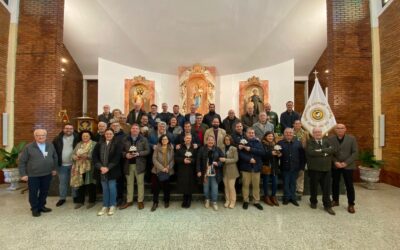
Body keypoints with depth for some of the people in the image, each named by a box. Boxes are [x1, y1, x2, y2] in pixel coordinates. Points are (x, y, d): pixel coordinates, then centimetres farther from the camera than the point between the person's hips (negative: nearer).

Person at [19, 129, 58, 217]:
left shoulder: (50, 146, 2)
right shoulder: (29, 147, -8)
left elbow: (55, 157, 13)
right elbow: (21, 161, -6)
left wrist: (54, 168, 13)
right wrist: (23, 174, -8)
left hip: (47, 174, 3)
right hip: (33, 175, -3)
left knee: (44, 192, 14)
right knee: (33, 193, 10)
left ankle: (41, 206, 32)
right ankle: (34, 209, 27)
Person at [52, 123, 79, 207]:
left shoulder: (77, 138, -6)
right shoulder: (58, 138, 0)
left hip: (74, 164, -2)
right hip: (62, 165, 2)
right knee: (62, 182, 14)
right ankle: (62, 198, 29)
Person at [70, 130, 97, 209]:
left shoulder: (94, 144, 0)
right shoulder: (78, 144, 17)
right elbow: (73, 154, 9)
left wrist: (87, 156, -24)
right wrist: (75, 157, -12)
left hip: (89, 168, -4)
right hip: (79, 168, 5)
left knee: (90, 184, 2)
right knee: (80, 184, 10)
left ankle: (92, 201, 15)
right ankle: (80, 201, 25)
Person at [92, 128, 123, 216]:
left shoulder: (117, 144, -4)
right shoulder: (99, 144, 7)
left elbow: (117, 158, -11)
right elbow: (94, 156, 2)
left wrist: (108, 167, -16)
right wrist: (100, 167, -10)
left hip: (112, 170, -3)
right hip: (102, 170, 3)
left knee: (112, 187, 3)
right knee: (105, 188, 11)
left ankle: (112, 206, 19)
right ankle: (105, 206, 24)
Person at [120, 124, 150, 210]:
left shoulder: (144, 139, -1)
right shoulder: (125, 139, 7)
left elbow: (147, 151, -5)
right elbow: (122, 150, 9)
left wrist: (138, 153, -18)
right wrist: (126, 154, -12)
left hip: (139, 164, -2)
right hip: (128, 164, 3)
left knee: (140, 183, 5)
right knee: (129, 183, 13)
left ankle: (140, 201, 17)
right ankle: (129, 201, 25)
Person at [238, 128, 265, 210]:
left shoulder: (258, 142, 8)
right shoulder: (243, 142, 2)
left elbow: (262, 152, -7)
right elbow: (240, 153, -9)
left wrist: (250, 149, -14)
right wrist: (249, 159, -19)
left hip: (256, 167, 2)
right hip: (246, 167, -2)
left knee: (256, 185, 8)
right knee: (245, 185, 5)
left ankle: (256, 201, 22)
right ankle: (245, 201, 20)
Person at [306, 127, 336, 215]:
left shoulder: (326, 141, 10)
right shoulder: (309, 142, -4)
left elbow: (332, 149, -7)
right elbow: (311, 152, -20)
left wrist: (322, 151, -17)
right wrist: (325, 153, -12)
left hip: (326, 168, 3)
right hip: (314, 169, -3)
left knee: (327, 188, 6)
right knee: (314, 187, 11)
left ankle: (327, 205, 18)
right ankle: (313, 202, 30)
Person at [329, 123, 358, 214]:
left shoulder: (352, 138, -2)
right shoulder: (330, 139, -1)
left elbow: (355, 153, -5)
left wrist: (346, 163, -13)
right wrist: (335, 162, -12)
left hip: (348, 166, -1)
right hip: (335, 166, 1)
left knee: (349, 185, 3)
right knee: (335, 184, 11)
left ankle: (351, 204, 17)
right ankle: (335, 200, 27)